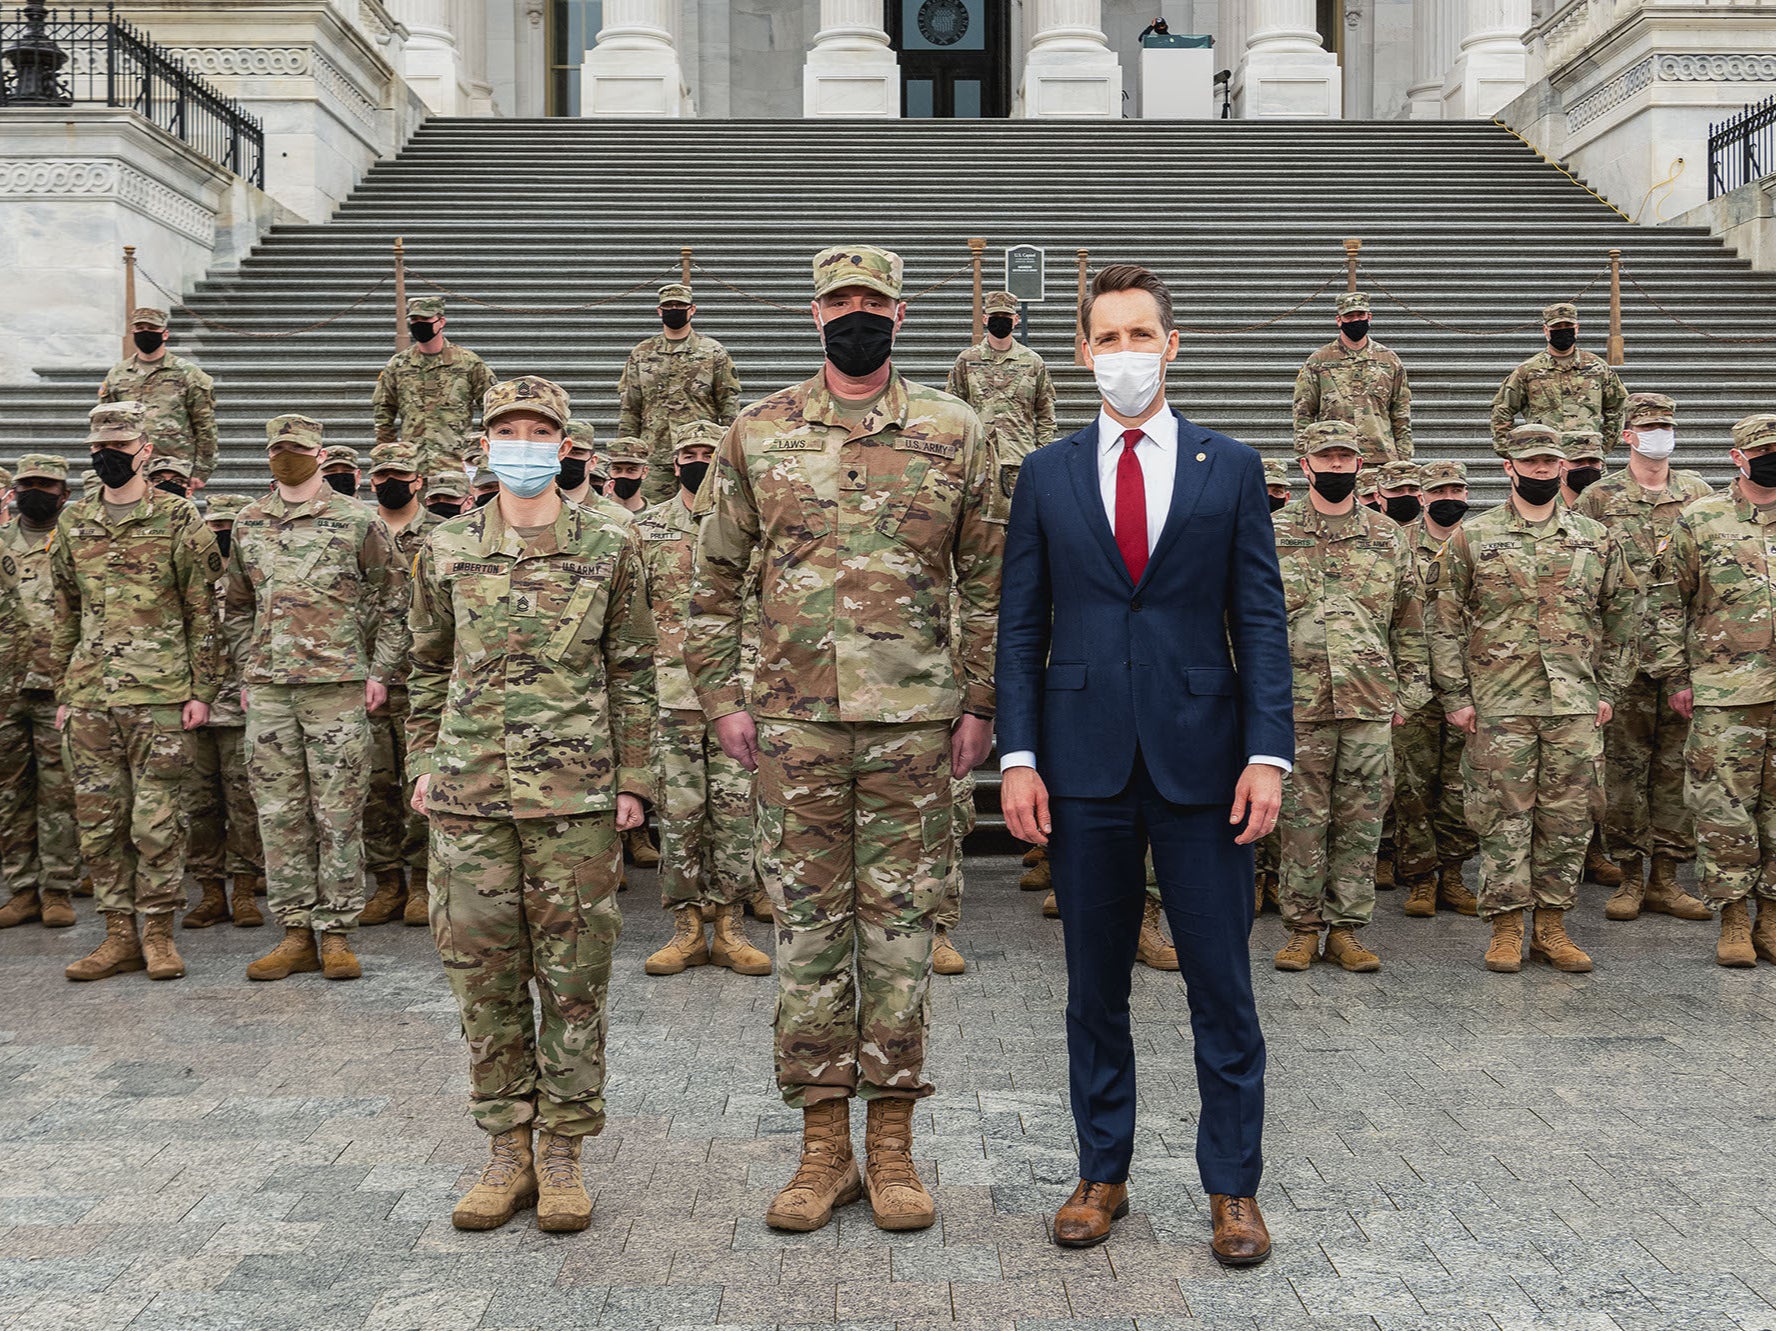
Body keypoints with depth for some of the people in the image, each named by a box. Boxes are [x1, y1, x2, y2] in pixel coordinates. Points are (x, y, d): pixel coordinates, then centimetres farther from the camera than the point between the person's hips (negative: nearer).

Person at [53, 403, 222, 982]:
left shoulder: (178, 519, -1)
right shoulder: (72, 523, 12)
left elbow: (203, 610, -1)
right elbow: (64, 613, 18)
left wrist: (201, 689, -6)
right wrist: (63, 692, 14)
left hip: (159, 695, -4)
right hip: (89, 699, 5)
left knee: (156, 821, -1)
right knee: (99, 823, 6)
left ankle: (158, 932, 10)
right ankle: (120, 934, 15)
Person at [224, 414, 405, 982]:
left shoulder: (357, 520, 1)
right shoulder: (248, 524, 13)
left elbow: (390, 601, 3)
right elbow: (236, 606, 22)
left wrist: (379, 671, -3)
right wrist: (247, 670, 13)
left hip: (338, 685, -4)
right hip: (268, 690, 4)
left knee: (338, 815, -1)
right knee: (279, 814, 6)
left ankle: (337, 934, 7)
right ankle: (296, 933, 14)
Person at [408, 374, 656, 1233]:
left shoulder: (609, 546, 3)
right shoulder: (446, 550, 8)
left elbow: (632, 671, 5)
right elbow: (427, 667, 16)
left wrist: (633, 776, 1)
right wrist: (424, 763, 10)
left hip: (576, 795, -2)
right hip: (469, 795, 2)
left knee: (574, 977, 3)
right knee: (484, 977, 6)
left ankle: (563, 1153, 17)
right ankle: (507, 1150, 20)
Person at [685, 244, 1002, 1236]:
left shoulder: (956, 433, 5)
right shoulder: (758, 435, 6)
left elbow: (988, 579, 6)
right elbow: (716, 577, 9)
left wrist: (980, 703, 0)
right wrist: (723, 697, 2)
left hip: (915, 722, 0)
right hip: (793, 720, 1)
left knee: (901, 925, 5)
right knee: (810, 926, 6)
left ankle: (893, 1144, 18)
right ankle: (824, 1145, 19)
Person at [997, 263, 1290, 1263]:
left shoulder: (1232, 468, 6)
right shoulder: (1048, 474, 8)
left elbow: (1262, 620, 3)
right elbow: (1022, 625, 6)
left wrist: (1268, 753, -7)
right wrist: (1018, 756, -2)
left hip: (1202, 760, -1)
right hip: (1085, 764, 1)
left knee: (1223, 984, 4)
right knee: (1095, 985, 10)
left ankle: (1234, 1189, 19)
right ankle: (1103, 1175, 25)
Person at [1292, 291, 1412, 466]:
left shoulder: (1389, 361, 14)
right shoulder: (1318, 361, 8)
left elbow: (1401, 416, 15)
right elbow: (1303, 412, 7)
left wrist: (1404, 459, 8)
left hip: (1383, 459, 2)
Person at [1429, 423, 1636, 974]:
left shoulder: (1596, 538, 10)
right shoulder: (1472, 537, 2)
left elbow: (1623, 616, 15)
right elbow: (1445, 622, 1)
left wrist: (1608, 689, 9)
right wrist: (1455, 695, -4)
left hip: (1577, 706, 3)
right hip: (1499, 706, -2)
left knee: (1568, 816, 5)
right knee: (1503, 816, 0)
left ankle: (1552, 927, 16)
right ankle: (1506, 928, 10)